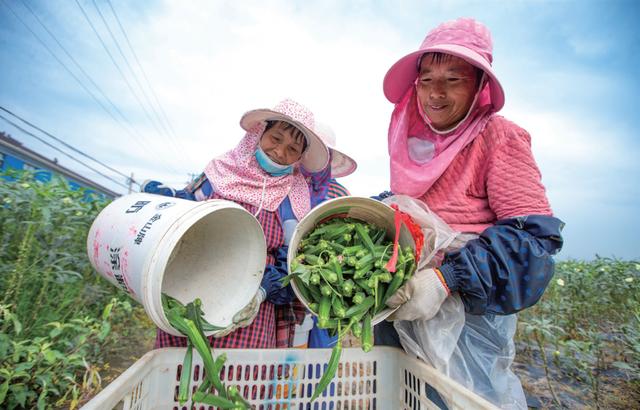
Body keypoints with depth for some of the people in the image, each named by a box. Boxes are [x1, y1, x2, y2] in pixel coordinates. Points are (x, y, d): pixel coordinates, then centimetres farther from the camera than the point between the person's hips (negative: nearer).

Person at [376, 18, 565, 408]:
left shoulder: (498, 137, -11)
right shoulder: (413, 137, 5)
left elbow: (536, 235, -18)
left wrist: (448, 277, -30)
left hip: (468, 310, -6)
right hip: (399, 302, 6)